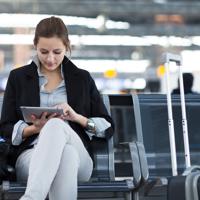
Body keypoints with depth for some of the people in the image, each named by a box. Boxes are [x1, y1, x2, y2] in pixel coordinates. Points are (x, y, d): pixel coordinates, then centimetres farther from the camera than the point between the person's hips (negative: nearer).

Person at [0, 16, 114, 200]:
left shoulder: (83, 79, 17)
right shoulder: (18, 77, 16)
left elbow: (107, 128, 14)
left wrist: (77, 117, -5)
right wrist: (37, 128, -8)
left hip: (79, 156, 1)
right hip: (30, 155, 0)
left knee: (57, 125, -37)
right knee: (66, 155, -39)